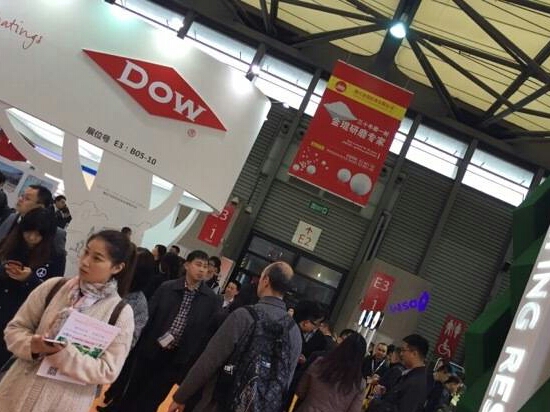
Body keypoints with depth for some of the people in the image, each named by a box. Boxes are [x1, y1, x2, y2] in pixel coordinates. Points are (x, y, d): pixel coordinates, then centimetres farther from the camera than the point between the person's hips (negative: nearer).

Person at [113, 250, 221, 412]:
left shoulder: (212, 300, -5)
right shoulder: (166, 287, -3)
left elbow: (209, 332, -4)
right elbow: (149, 316, 0)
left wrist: (191, 362, -6)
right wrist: (141, 345, -6)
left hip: (177, 358, -1)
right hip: (151, 351, 1)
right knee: (133, 392, 15)